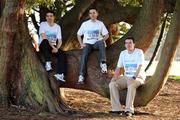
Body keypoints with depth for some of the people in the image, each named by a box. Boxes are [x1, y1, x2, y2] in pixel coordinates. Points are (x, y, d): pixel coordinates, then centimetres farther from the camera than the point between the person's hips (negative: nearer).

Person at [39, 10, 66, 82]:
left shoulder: (57, 27, 8)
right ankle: (48, 63, -41)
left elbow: (60, 40, 2)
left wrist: (56, 48, -19)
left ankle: (60, 74, -39)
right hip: (43, 46, -3)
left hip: (54, 47, 3)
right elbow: (44, 37, -17)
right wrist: (52, 46, -25)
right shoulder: (43, 24, -3)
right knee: (45, 41, -39)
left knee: (62, 54, -26)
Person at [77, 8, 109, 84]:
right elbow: (79, 35, 14)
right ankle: (81, 76, -38)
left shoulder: (100, 23, 10)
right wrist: (81, 44, -1)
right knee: (84, 56, -28)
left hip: (96, 43, 0)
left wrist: (102, 40, -9)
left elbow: (106, 35, 10)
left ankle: (103, 63, -45)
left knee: (101, 42, -36)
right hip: (87, 43, 0)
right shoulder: (85, 24, 10)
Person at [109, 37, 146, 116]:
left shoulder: (139, 52, -9)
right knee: (112, 84, -18)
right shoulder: (123, 53, 9)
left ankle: (129, 110, -37)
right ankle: (116, 109, -22)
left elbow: (140, 67, -20)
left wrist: (134, 77, -34)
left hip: (138, 77, -6)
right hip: (126, 77, 6)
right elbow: (119, 67, 11)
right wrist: (115, 77, -8)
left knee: (131, 85, -39)